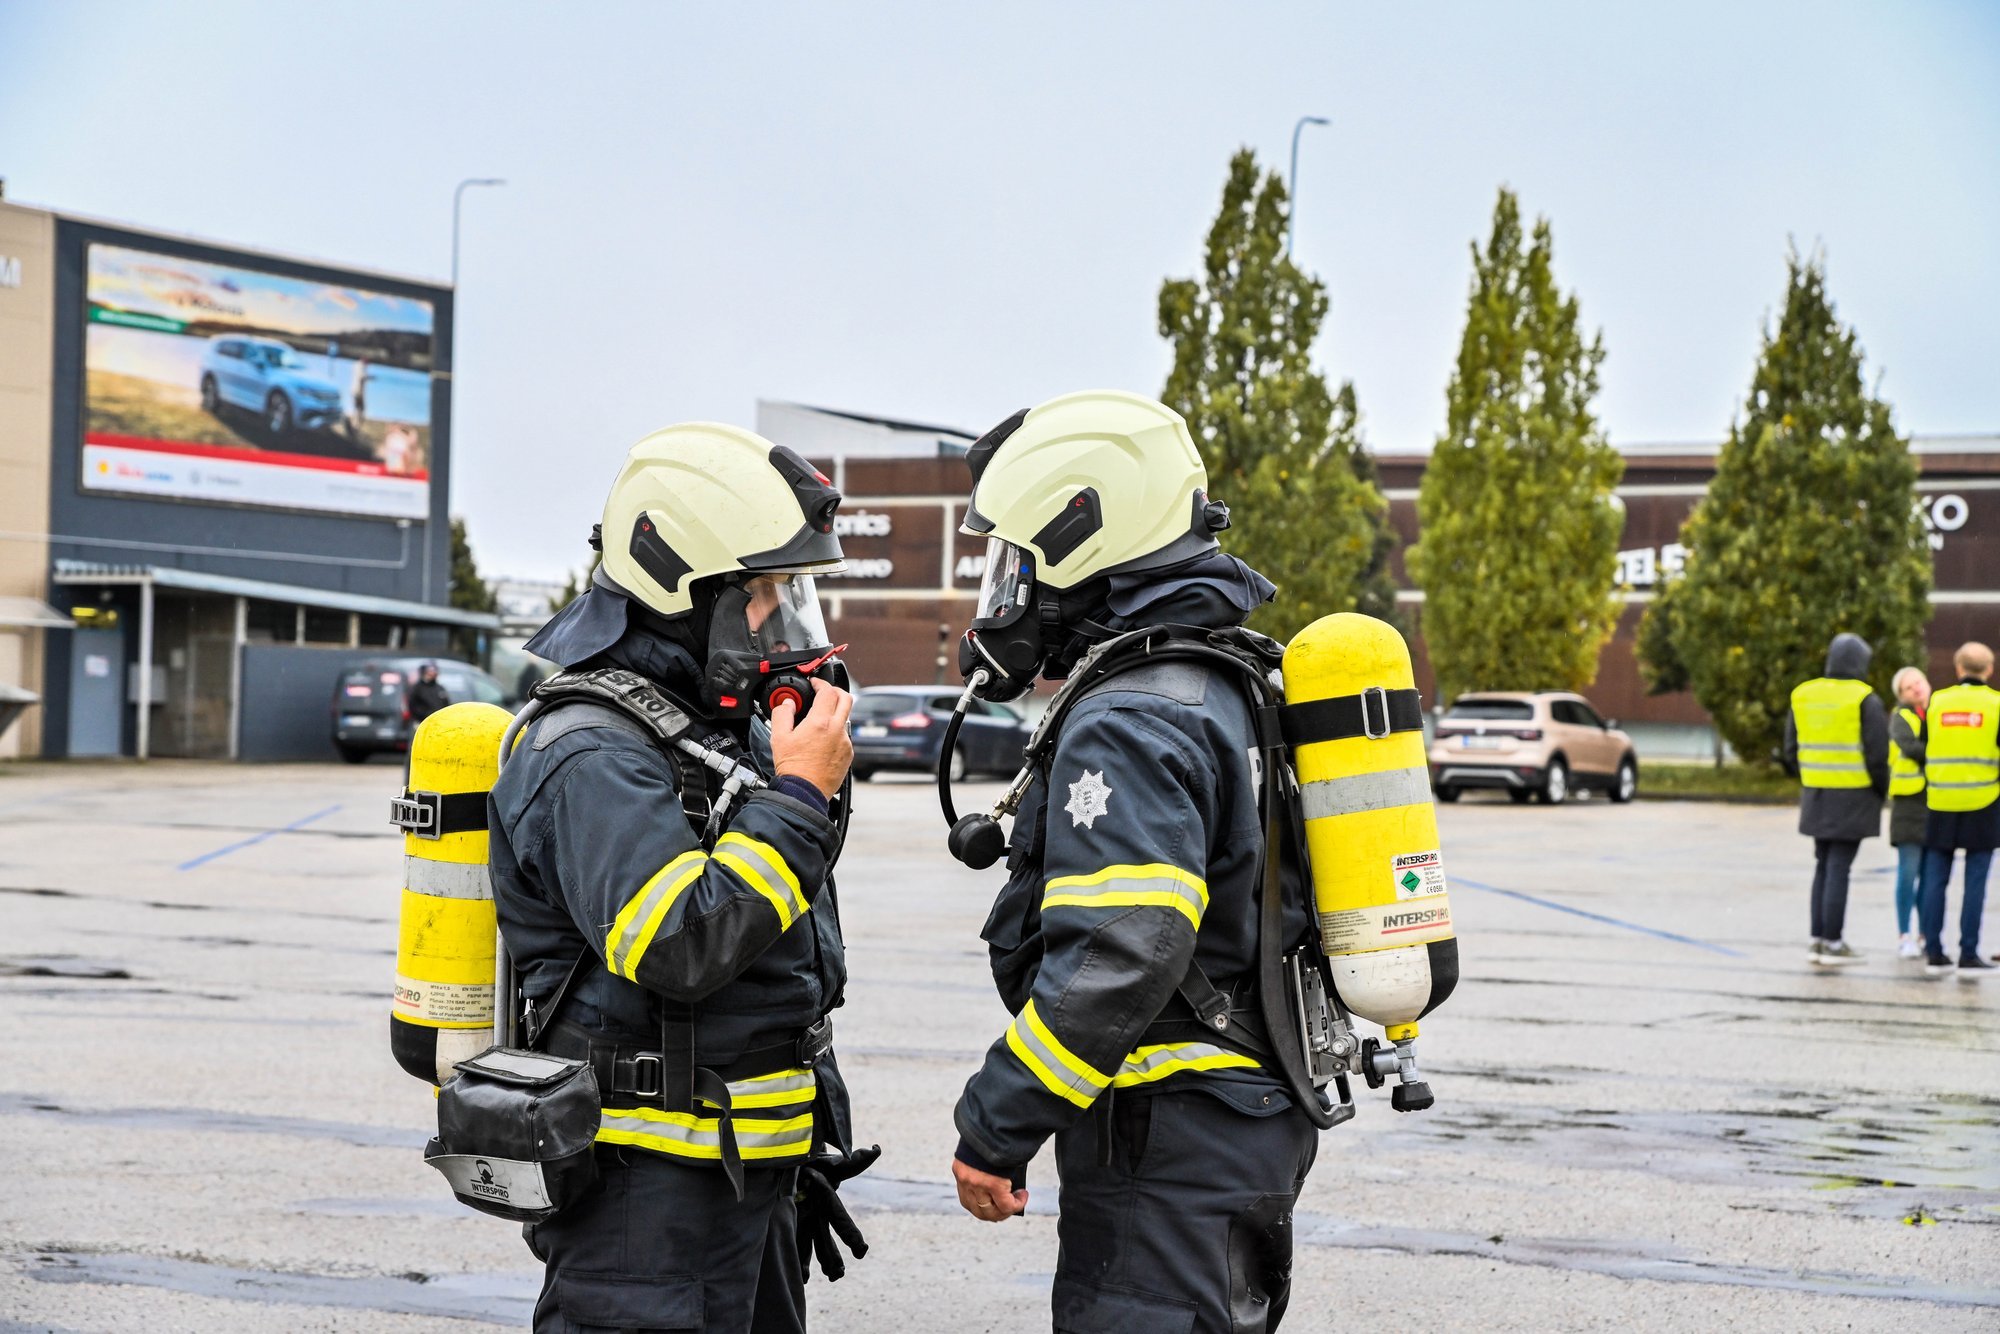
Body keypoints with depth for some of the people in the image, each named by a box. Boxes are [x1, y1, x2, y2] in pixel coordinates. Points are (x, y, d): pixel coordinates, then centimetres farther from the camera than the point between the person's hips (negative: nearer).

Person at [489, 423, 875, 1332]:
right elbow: (678, 946, -29)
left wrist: (808, 1150, 25)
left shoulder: (735, 730, 15)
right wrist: (800, 796, -21)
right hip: (644, 1191, -9)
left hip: (751, 1176, 10)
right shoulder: (593, 759, -16)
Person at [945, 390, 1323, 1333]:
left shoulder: (1129, 725, -18)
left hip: (1166, 1149, -10)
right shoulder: (1237, 681, 14)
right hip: (1257, 1120, 10)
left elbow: (1117, 960, -27)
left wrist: (995, 1129, -21)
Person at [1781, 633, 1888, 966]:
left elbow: (1792, 750, 9)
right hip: (1853, 797, -5)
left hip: (1816, 795, 5)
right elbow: (1877, 753, -12)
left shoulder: (1803, 695, 6)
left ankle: (1818, 939, 15)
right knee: (1839, 868, -3)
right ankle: (1832, 943, -1)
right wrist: (1881, 790, 4)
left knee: (1824, 867, 14)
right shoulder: (1866, 700, -11)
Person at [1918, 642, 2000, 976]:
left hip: (1941, 802, 2)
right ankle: (1968, 955, 0)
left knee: (1935, 879, 7)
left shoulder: (1937, 701, 5)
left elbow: (1924, 749, 9)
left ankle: (1934, 953, 7)